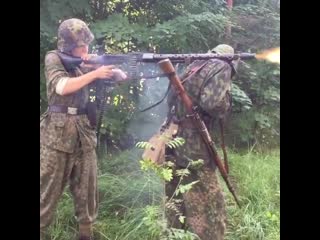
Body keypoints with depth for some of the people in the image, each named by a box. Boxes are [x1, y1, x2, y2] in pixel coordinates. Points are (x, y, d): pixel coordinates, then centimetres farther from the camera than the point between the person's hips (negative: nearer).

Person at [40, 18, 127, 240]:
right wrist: (95, 74, -22)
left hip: (84, 133, 5)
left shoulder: (87, 63, 8)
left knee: (87, 189, 10)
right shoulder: (53, 59, -4)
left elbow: (121, 77, 6)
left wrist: (111, 70, -16)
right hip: (57, 133, -4)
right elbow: (62, 86, -20)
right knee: (48, 190, 1)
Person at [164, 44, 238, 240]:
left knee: (176, 206, 17)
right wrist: (227, 103, 1)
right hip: (192, 147, -8)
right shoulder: (222, 67, -2)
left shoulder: (193, 67, 21)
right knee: (209, 209, -3)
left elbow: (173, 99, 23)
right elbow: (213, 103, -18)